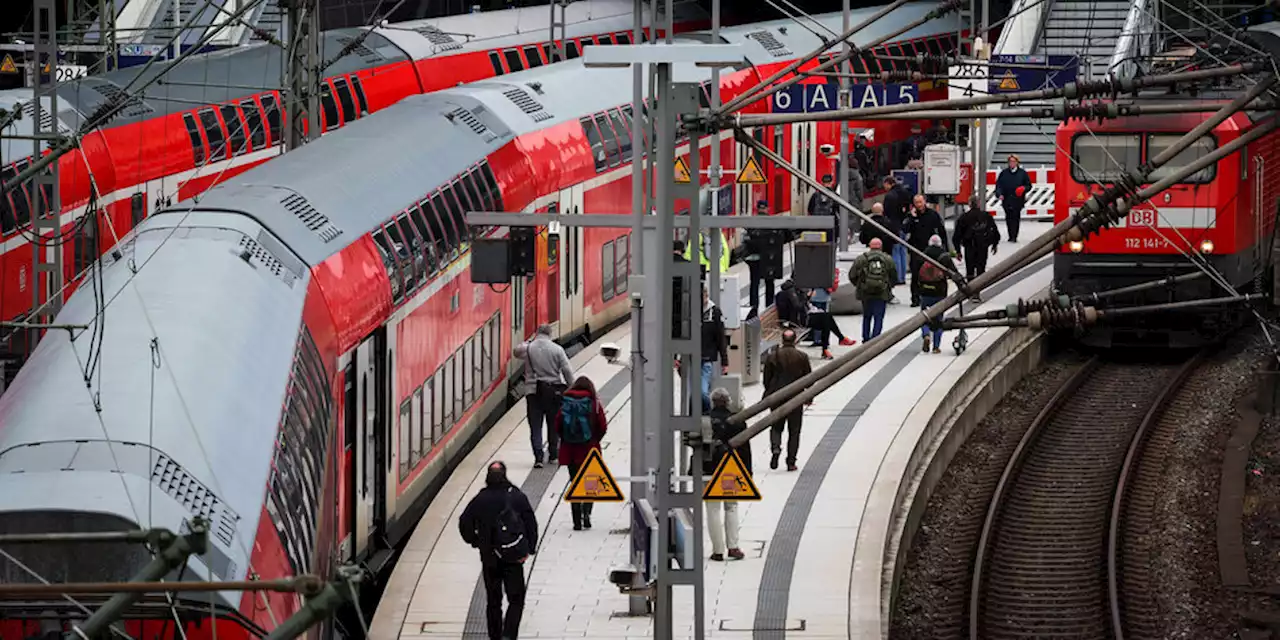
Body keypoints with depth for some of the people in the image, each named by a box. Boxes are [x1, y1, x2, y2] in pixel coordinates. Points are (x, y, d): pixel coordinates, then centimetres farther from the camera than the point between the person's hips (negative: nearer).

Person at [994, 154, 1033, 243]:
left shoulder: (1022, 173, 5)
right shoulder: (1004, 173, 8)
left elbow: (1029, 185, 9)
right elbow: (998, 185, 9)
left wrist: (1024, 189, -12)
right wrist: (999, 194, -7)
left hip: (1018, 199, -2)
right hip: (1007, 200, 2)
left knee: (1016, 218, -8)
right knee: (1008, 218, 3)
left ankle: (1014, 236, -6)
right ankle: (1011, 236, 14)